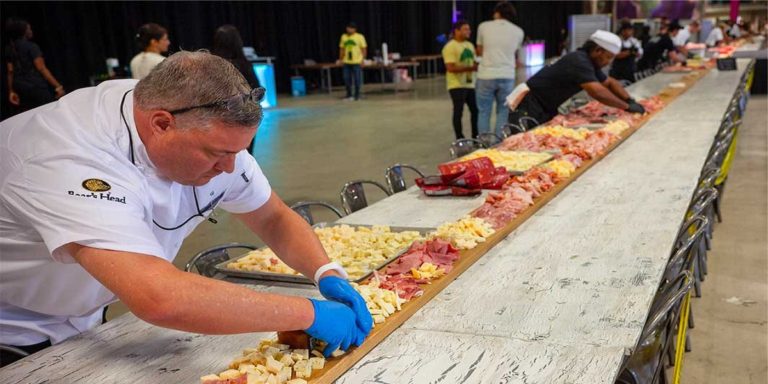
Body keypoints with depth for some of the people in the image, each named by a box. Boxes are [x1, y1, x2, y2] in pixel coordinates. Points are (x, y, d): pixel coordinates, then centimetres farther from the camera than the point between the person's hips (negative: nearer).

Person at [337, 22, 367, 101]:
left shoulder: (360, 37, -2)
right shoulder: (343, 37, 10)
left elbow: (364, 49, -3)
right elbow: (342, 49, 14)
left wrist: (363, 59, -10)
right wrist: (340, 59, 10)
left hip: (357, 62, -4)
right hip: (346, 62, 4)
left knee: (357, 79, 0)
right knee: (347, 79, 5)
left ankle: (357, 95, 11)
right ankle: (349, 95, 18)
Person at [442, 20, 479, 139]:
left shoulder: (470, 45, 14)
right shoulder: (450, 47, -13)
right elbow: (451, 68, -21)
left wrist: (478, 67, -2)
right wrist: (470, 68, -23)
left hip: (470, 84, 8)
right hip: (457, 85, -8)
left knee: (475, 110, 10)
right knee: (459, 112, -2)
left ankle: (475, 137, 22)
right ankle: (460, 139, 5)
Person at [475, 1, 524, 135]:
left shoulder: (484, 26, 3)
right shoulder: (518, 31, 6)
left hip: (486, 75, -1)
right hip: (507, 76, 1)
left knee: (484, 113, 6)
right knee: (503, 113, 9)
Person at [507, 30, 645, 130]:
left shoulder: (589, 62, 10)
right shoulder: (579, 62, -23)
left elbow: (610, 82, 23)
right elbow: (597, 92, -33)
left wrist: (630, 100, 8)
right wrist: (627, 106, -24)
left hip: (545, 109, 10)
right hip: (528, 108, -10)